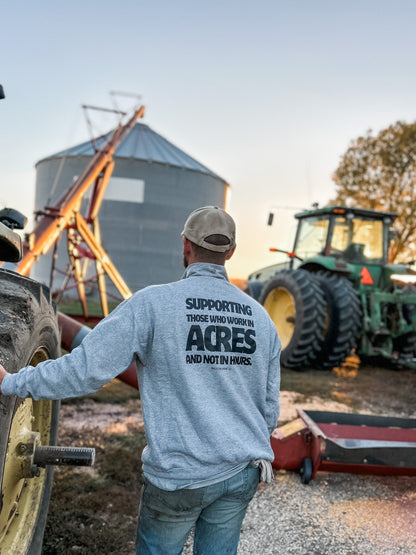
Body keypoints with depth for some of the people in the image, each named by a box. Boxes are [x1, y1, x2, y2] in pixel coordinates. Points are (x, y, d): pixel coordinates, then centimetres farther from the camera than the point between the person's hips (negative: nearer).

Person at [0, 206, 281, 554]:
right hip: (243, 473, 4)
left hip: (181, 474, -4)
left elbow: (87, 368, -17)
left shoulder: (153, 304, -15)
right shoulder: (260, 316, 0)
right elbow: (270, 408, 7)